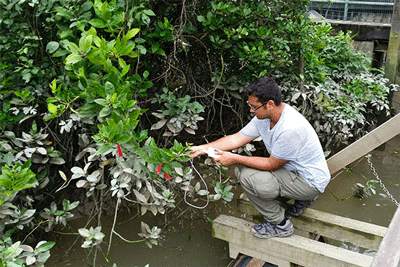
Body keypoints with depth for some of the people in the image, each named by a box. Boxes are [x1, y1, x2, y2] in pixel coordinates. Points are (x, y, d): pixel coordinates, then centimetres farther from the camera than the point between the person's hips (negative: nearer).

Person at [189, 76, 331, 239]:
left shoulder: (290, 128, -32)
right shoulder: (264, 116, -5)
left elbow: (271, 164, -23)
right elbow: (237, 138, 1)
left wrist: (235, 159, -19)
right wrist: (203, 148, -4)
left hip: (311, 182, -9)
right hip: (294, 170, 9)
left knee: (248, 177, -21)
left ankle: (280, 225, 1)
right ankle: (303, 198, 16)